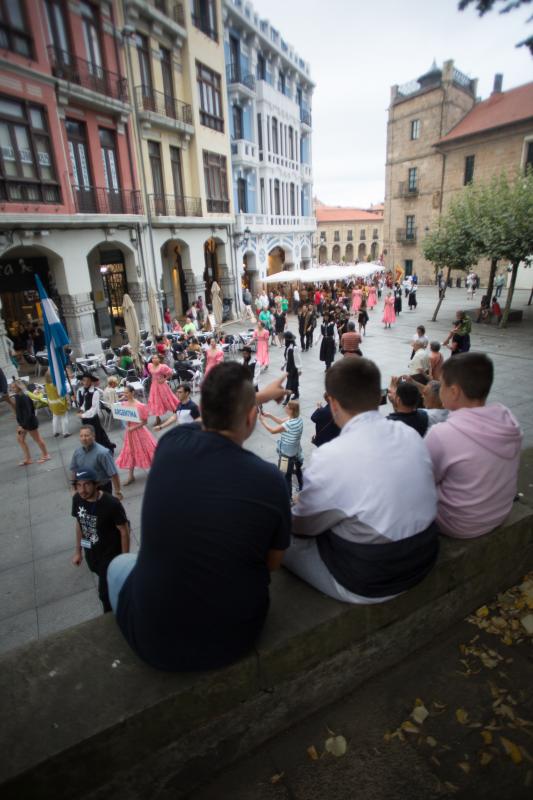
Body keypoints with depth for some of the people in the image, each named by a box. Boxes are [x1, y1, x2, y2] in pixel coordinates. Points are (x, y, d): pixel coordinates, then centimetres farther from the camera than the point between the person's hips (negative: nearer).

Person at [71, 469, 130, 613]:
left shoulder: (111, 504, -30)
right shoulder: (77, 499, -13)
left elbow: (124, 531, -19)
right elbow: (79, 524, 4)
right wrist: (78, 551, 10)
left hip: (110, 554, -6)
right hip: (90, 552, 6)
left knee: (106, 592, 4)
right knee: (103, 578, 28)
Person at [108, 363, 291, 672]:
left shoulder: (172, 443, -18)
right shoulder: (270, 479, -23)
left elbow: (215, 413, 7)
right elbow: (273, 562, -5)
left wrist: (259, 395, 23)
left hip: (154, 638, 0)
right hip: (237, 637, 1)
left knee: (120, 564, 30)